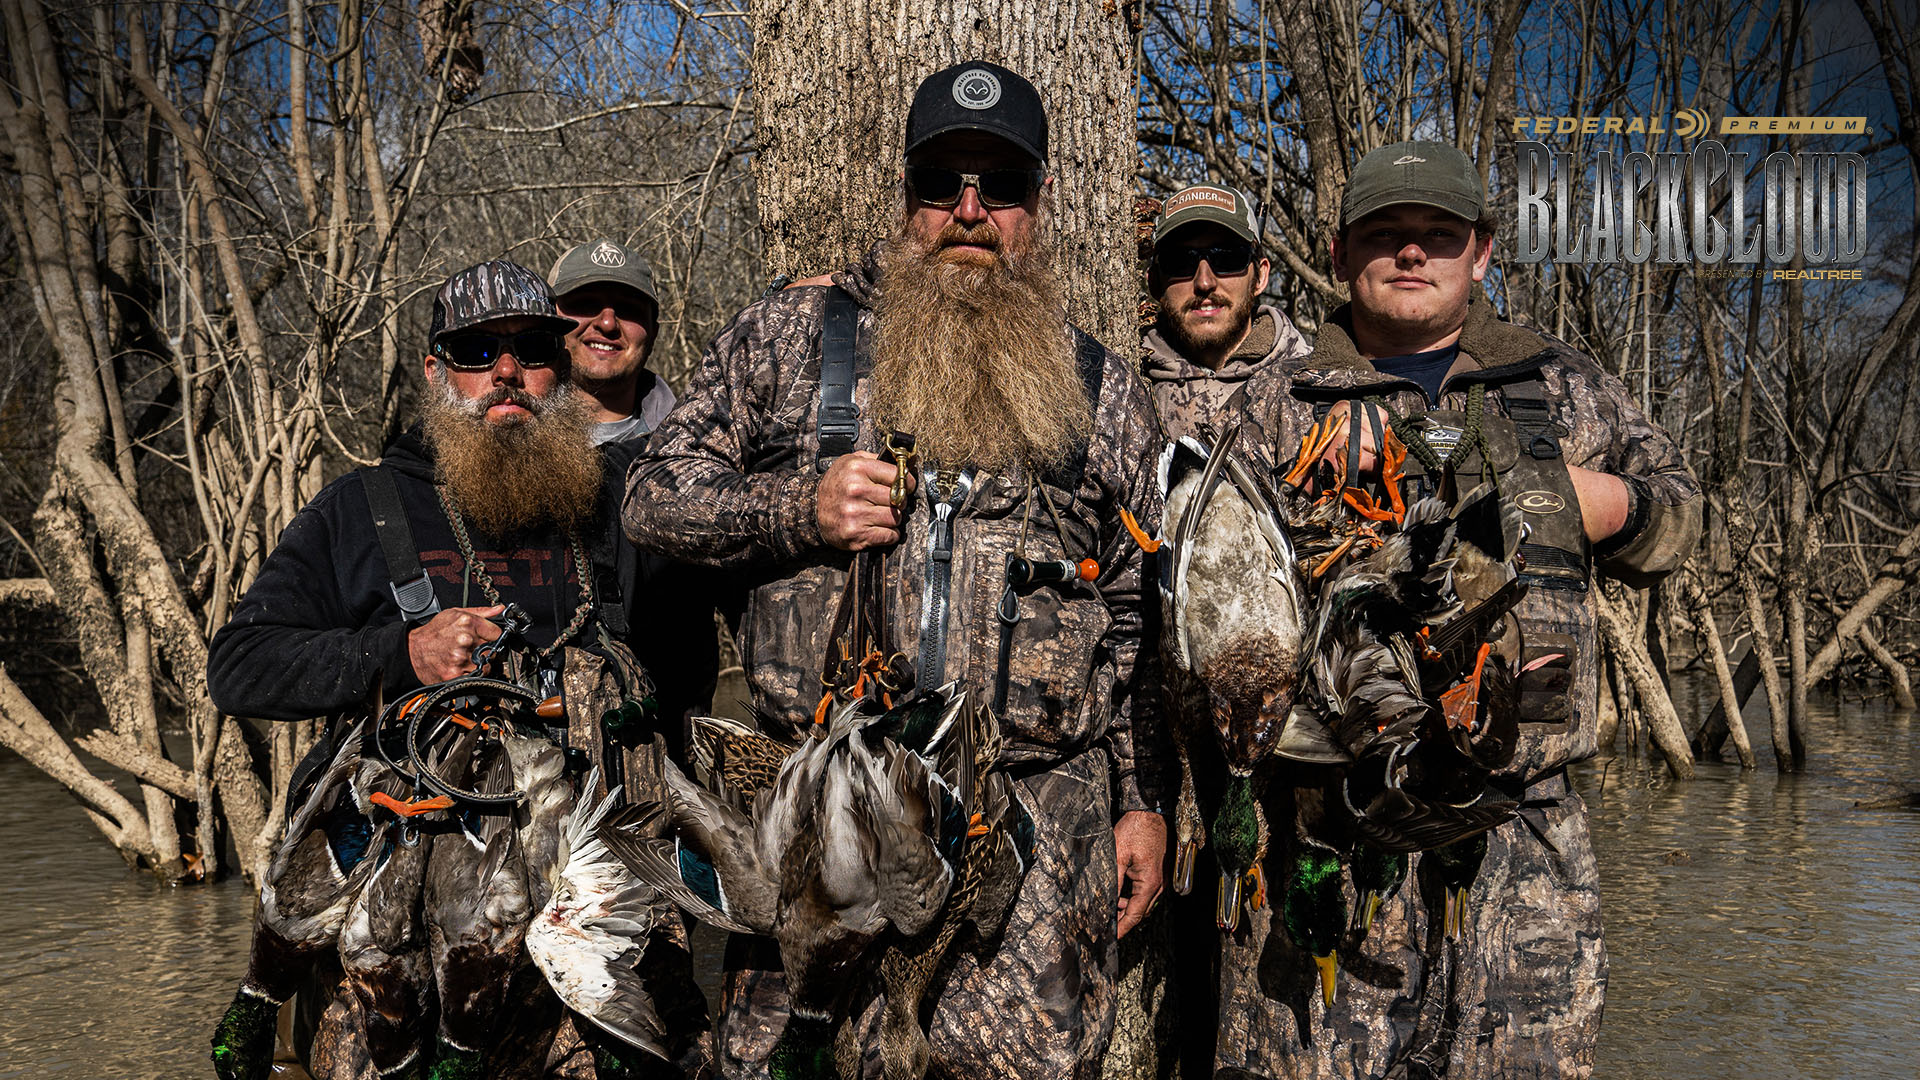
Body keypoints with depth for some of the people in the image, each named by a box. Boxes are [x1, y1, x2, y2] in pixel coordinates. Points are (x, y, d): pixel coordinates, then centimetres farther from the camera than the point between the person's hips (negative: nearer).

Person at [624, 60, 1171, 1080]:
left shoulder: (1102, 387, 11)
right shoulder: (795, 330, 7)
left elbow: (1135, 615, 13)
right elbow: (653, 492, 7)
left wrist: (1143, 798, 8)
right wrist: (800, 509, -11)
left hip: (1037, 814, 1)